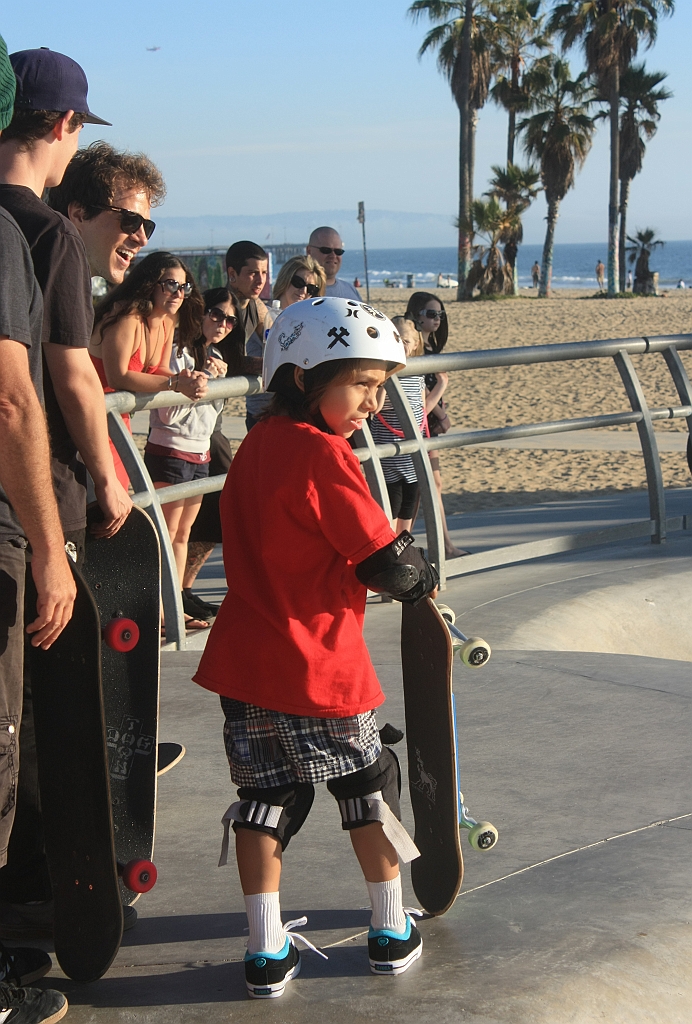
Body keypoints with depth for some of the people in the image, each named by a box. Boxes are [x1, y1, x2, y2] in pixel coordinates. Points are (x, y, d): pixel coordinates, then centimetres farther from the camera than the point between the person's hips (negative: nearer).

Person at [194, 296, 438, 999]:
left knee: (266, 794, 12)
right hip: (318, 667, -7)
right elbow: (385, 563, -18)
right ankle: (390, 933, 26)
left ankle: (266, 954, 13)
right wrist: (423, 579, 3)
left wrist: (377, 545, 10)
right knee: (369, 783, 13)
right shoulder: (321, 453, -19)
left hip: (245, 659, 7)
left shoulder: (258, 444, 8)